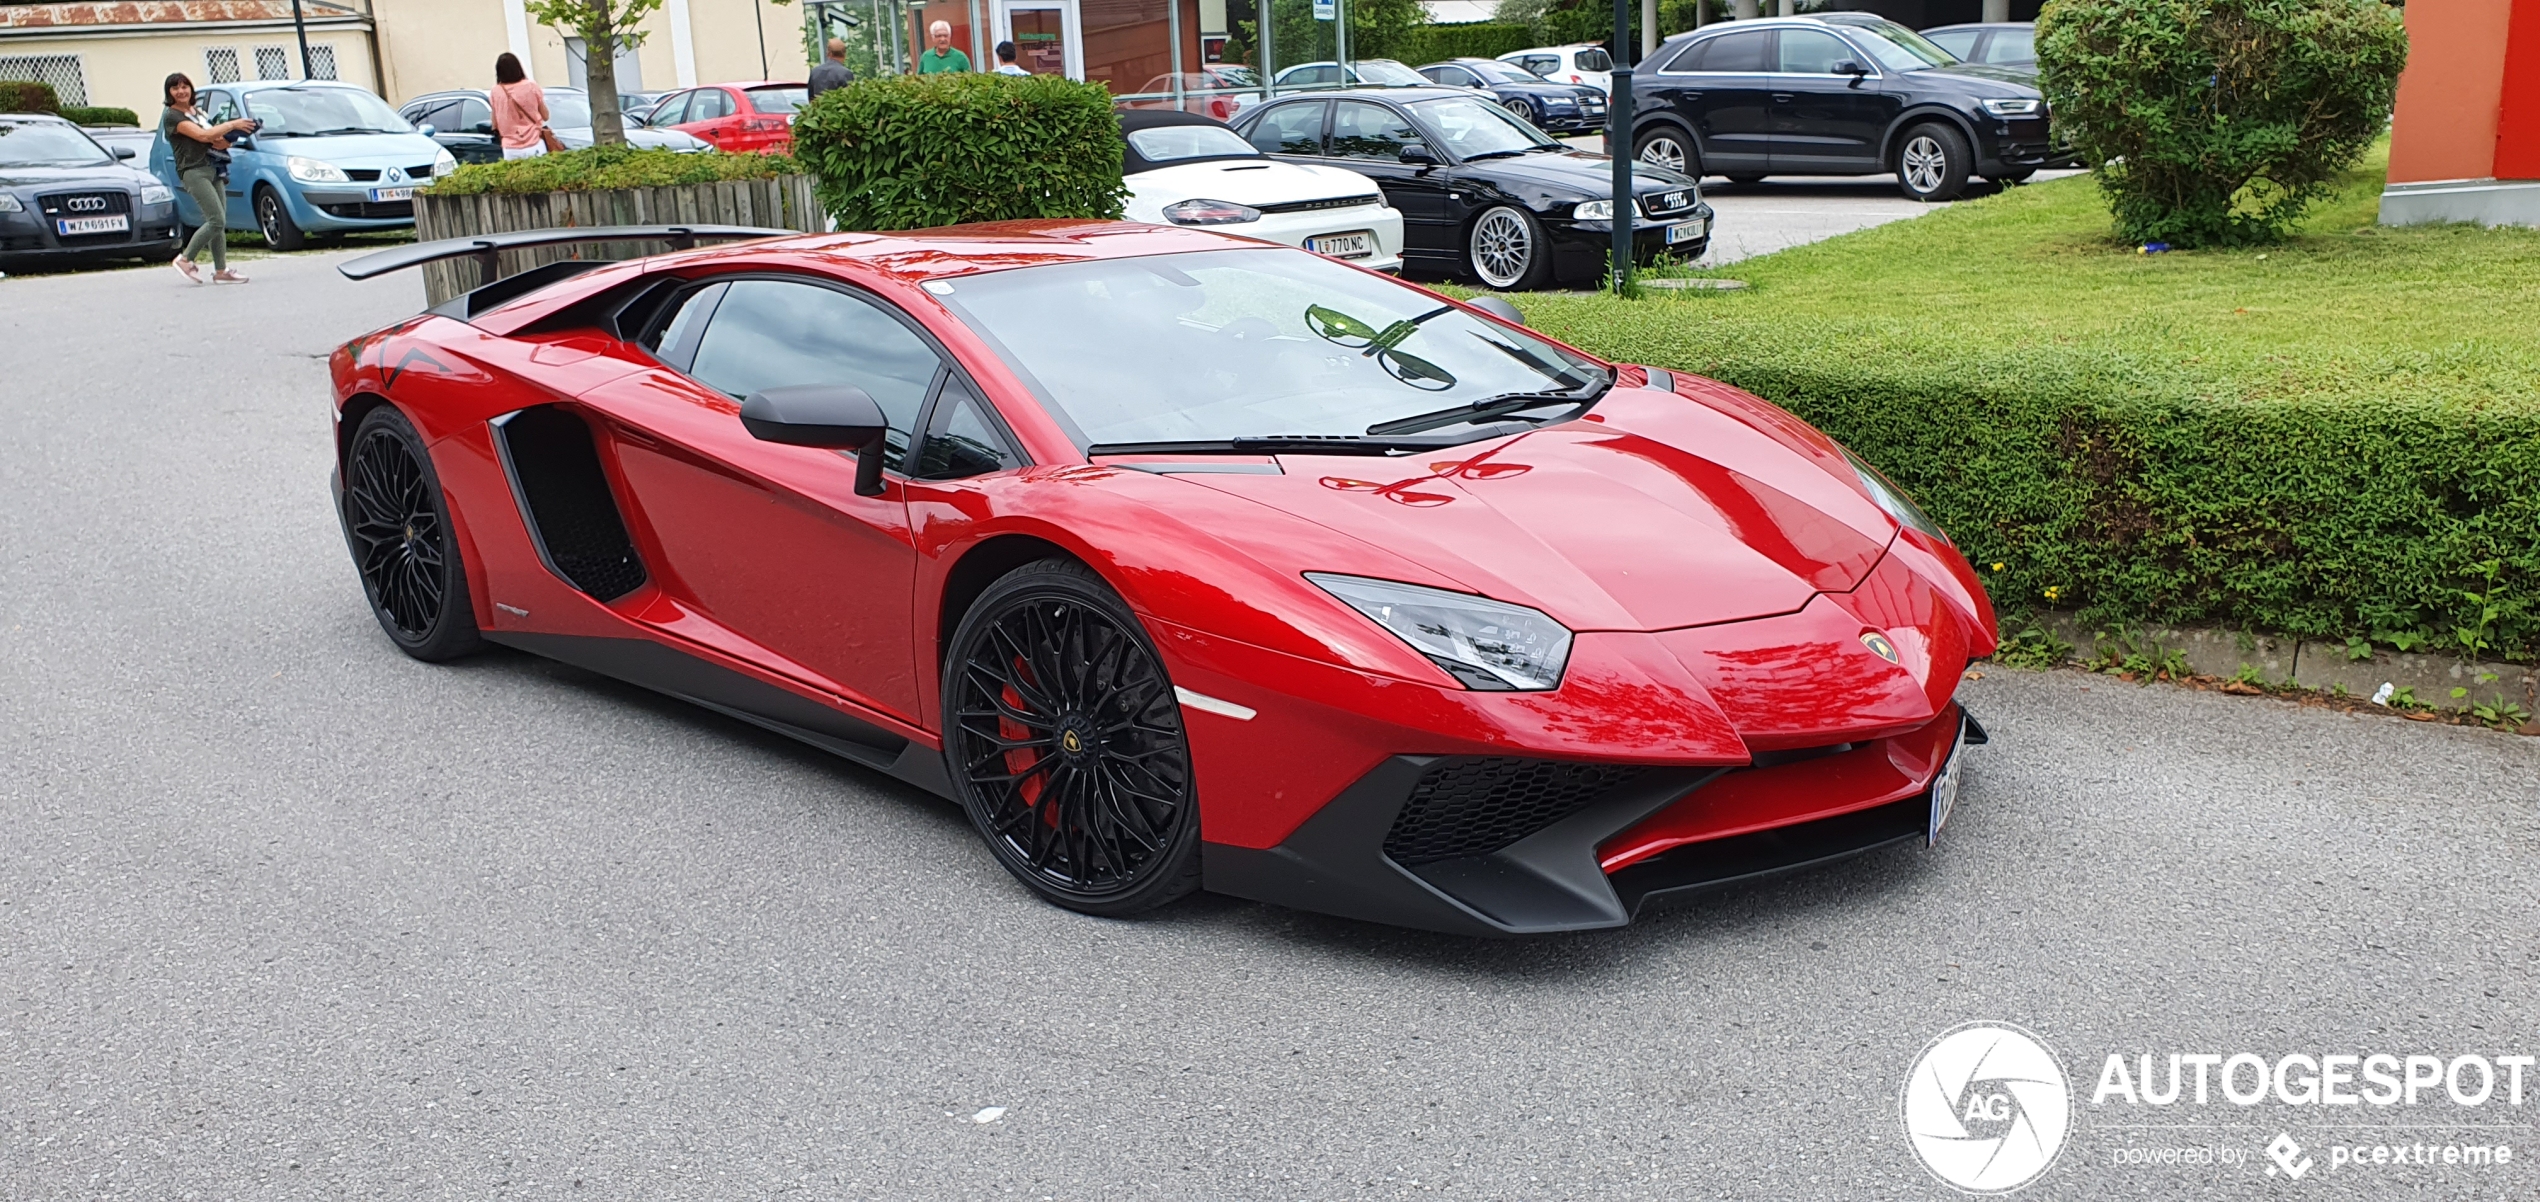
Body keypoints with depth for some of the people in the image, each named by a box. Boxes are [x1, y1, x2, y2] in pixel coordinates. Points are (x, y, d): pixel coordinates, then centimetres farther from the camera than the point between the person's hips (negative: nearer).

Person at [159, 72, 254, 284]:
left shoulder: (198, 112, 21)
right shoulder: (172, 116, -5)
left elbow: (215, 140, 19)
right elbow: (202, 135, -16)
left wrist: (224, 139, -4)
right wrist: (232, 124, -11)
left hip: (212, 169, 8)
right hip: (193, 172, -8)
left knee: (218, 223, 3)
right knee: (216, 221, -16)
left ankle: (220, 270, 5)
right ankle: (185, 259, -4)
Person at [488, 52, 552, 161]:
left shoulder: (495, 92, 0)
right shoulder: (532, 88, -3)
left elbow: (495, 125, 5)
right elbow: (545, 116, 7)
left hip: (511, 150, 1)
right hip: (534, 146, -1)